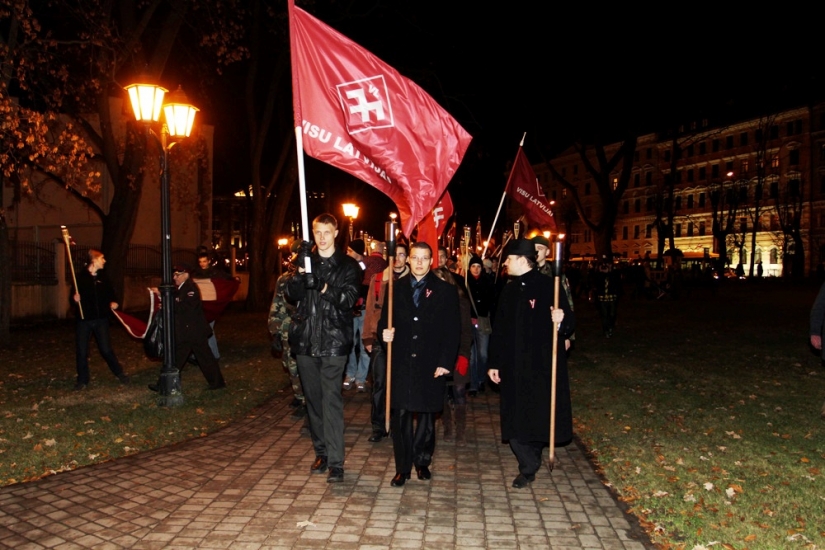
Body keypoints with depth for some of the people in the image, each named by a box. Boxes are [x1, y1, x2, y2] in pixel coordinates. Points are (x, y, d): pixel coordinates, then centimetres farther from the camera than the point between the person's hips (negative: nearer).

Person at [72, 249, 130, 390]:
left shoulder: (103, 275, 5)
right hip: (84, 320, -2)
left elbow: (110, 292, 16)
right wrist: (75, 298, -22)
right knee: (81, 352, 4)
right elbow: (74, 296, 0)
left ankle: (120, 373, 20)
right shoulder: (80, 276, -6)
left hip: (101, 319, 2)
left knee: (106, 349, 5)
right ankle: (82, 380, 18)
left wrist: (112, 302, -2)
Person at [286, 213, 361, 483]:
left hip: (333, 342, -4)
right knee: (313, 399, 11)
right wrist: (301, 270, -20)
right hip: (306, 340, 4)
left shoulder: (348, 265, 1)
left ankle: (335, 462, -6)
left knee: (331, 400, -9)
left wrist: (322, 286, -27)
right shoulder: (306, 259, 10)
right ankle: (321, 452, 24)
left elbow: (348, 299, -12)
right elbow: (292, 294, -2)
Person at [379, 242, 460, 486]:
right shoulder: (396, 288, 8)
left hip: (431, 365, -1)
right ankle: (402, 467, 14)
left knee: (427, 416, 10)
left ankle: (422, 461, 27)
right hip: (401, 363, 1)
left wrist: (445, 363, -9)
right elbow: (384, 320, 12)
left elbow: (452, 330, -1)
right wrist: (384, 333, -12)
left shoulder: (445, 291, 2)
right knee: (400, 416, 2)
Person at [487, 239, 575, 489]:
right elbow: (499, 330, 15)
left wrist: (561, 321, -30)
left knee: (538, 417, 3)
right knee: (515, 420, 6)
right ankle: (529, 465, 21)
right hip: (513, 367, 5)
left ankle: (530, 464, 24)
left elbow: (568, 324, -7)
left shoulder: (548, 287, -8)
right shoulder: (509, 291, 11)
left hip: (542, 367, -5)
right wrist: (494, 363, 13)